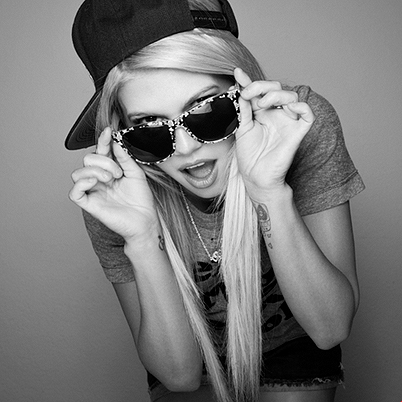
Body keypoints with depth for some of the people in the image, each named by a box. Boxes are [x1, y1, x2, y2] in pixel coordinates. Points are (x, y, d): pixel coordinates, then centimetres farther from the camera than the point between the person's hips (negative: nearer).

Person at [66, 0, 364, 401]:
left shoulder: (304, 123, -24)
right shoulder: (110, 188, -22)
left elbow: (331, 329, -24)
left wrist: (271, 193, -37)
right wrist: (143, 240, -35)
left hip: (293, 353, 0)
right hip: (196, 358, 1)